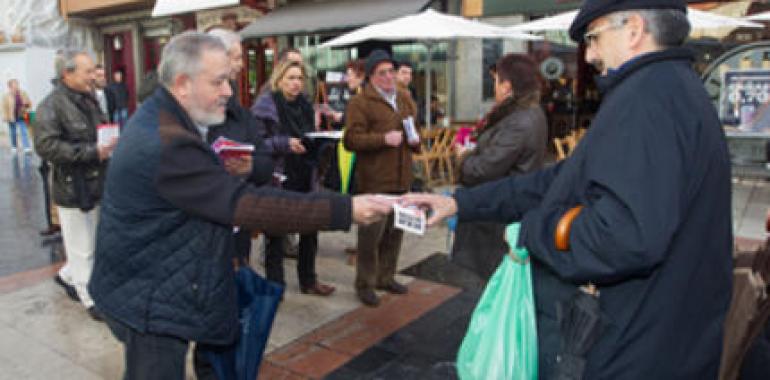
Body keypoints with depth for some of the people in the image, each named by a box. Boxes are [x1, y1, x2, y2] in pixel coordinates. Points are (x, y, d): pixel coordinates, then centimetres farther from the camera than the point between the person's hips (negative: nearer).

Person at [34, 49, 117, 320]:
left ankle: (67, 276, 44)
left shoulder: (88, 100, 12)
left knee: (89, 243, 20)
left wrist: (110, 143, 5)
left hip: (95, 184, 8)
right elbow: (46, 145, -25)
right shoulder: (51, 106, -15)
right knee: (82, 249, 4)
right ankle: (92, 299, 18)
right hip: (73, 188, -8)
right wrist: (93, 152, -26)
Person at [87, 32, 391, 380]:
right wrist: (345, 210, -35)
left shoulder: (159, 120, 4)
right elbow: (246, 205, -34)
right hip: (149, 299, -10)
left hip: (147, 289, 10)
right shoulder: (166, 144, -29)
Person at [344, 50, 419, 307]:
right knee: (371, 234, -1)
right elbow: (351, 139, -15)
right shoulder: (360, 103, -7)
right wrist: (384, 139, -23)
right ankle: (365, 284, 14)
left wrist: (415, 140, 5)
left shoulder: (404, 99, 16)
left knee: (395, 232, 15)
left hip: (400, 179, 7)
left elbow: (413, 129, 28)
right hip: (373, 181, -7)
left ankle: (386, 277, 32)